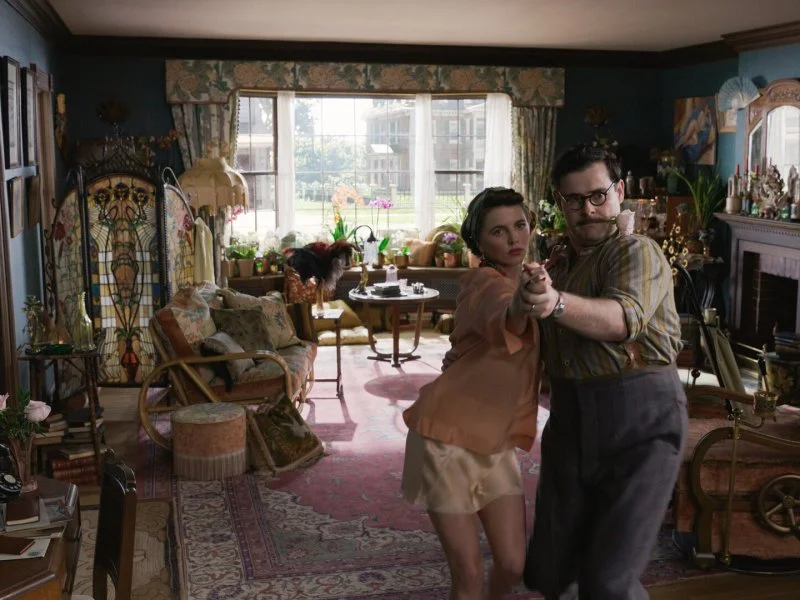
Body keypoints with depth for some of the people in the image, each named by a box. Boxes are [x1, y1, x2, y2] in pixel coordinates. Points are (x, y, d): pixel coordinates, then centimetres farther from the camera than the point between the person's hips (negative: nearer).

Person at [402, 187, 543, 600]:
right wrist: (526, 300, -66)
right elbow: (508, 320, -43)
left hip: (496, 445, 7)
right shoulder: (483, 281, -18)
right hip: (447, 439, -7)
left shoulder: (527, 282, 6)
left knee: (513, 565, 4)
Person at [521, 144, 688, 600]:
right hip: (569, 422, 7)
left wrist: (556, 303, -45)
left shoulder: (637, 251, -6)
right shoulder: (556, 266, 16)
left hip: (641, 423, -6)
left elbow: (623, 318, -27)